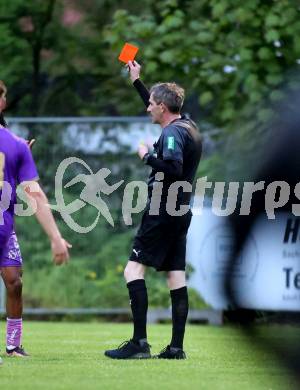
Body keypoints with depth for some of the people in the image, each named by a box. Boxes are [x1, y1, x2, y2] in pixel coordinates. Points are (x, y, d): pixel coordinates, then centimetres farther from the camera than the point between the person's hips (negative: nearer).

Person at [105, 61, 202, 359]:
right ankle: (176, 346, 5)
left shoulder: (173, 133, -15)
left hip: (162, 212, -10)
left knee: (134, 270, -9)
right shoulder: (187, 127, 14)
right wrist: (136, 81, 36)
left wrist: (147, 156, -15)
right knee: (176, 277, 7)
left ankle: (139, 342, -17)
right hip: (180, 211, 10)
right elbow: (158, 109, 32)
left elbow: (173, 168, -29)